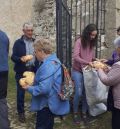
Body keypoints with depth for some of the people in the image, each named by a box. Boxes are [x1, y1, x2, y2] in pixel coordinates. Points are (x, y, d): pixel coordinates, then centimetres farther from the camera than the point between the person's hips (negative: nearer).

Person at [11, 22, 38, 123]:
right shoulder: (18, 43, -2)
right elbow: (13, 57, -6)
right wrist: (21, 59, -26)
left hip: (34, 71, 3)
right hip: (21, 72, -2)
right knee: (21, 93, 5)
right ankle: (21, 113, 22)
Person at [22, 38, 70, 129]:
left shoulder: (47, 66, -27)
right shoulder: (55, 60, 5)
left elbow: (43, 89, -32)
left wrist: (29, 88, -16)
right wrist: (34, 80, 10)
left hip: (47, 105, -10)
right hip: (53, 103, 10)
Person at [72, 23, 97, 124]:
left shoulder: (92, 43, 7)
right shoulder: (79, 41, -12)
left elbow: (92, 57, 12)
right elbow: (75, 57, -20)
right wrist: (88, 62, -26)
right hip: (78, 71, -5)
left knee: (86, 93, 6)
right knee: (79, 93, -9)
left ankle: (84, 112, 21)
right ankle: (75, 113, 11)